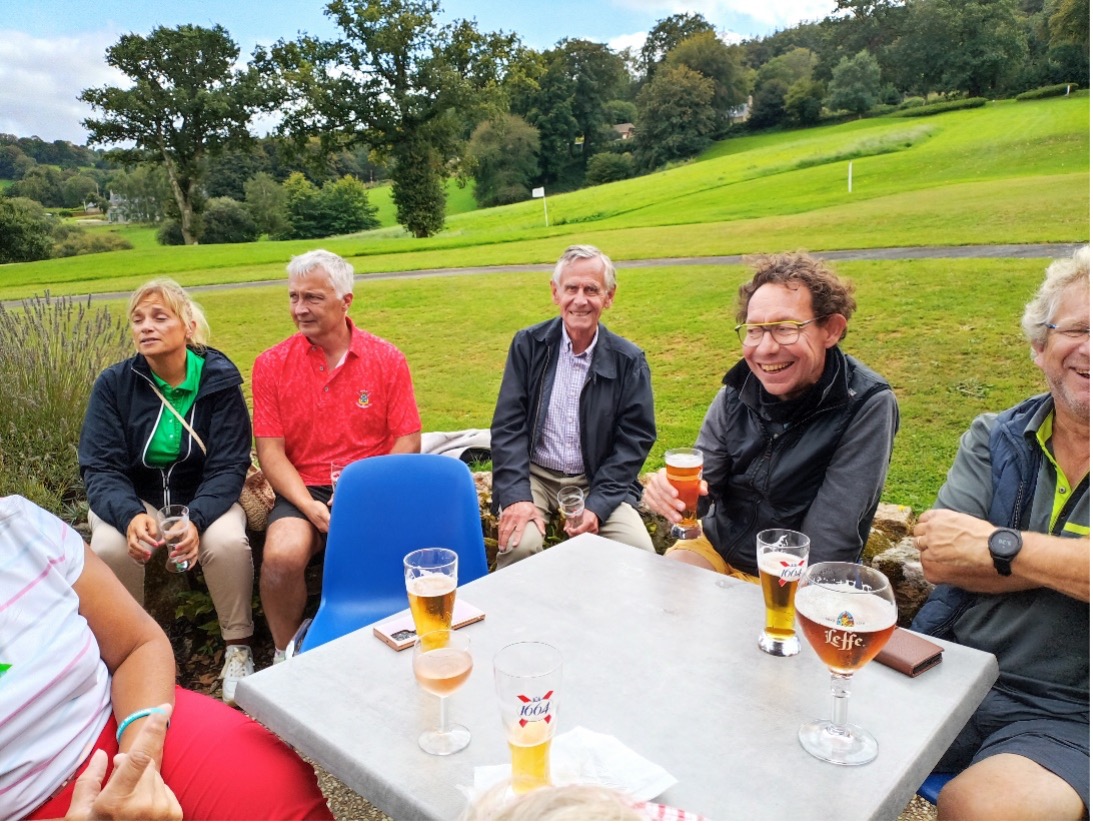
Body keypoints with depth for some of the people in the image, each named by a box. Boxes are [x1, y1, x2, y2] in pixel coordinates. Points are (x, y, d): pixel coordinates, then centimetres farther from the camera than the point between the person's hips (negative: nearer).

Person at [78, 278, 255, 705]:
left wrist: (196, 518, -32)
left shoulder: (219, 380, -11)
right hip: (132, 499, 1)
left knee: (227, 541, -32)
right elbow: (100, 467, -11)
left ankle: (237, 648, -7)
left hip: (205, 497, -1)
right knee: (110, 547, -30)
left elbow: (228, 467, -13)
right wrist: (130, 515, -32)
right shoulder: (114, 383, -8)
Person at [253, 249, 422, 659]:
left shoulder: (387, 360, 2)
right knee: (281, 556, -28)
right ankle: (286, 655, 3)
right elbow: (271, 452, -1)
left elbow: (408, 441, 0)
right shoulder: (271, 364, 3)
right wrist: (313, 509, -15)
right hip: (304, 490, 1)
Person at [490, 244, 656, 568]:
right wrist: (516, 496, -19)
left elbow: (634, 439, -3)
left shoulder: (629, 360, -2)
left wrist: (597, 505, -15)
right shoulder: (528, 345, -2)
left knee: (640, 552, -21)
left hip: (598, 481, 1)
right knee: (519, 545, -27)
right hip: (535, 476, 0)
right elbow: (508, 425, -5)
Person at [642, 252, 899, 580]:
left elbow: (832, 533, -20)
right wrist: (673, 490, -24)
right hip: (718, 548, 4)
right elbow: (701, 481, -2)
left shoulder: (867, 406, -18)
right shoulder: (737, 391, -5)